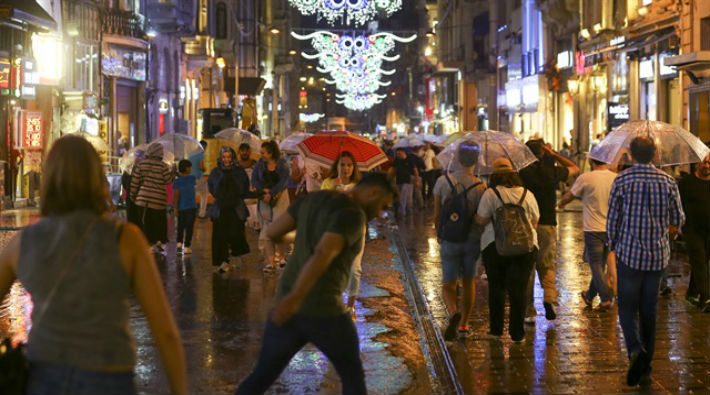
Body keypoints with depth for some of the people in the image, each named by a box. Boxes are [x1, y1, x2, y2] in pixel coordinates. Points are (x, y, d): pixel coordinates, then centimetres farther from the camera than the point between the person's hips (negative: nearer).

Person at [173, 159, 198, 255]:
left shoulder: (177, 181, -5)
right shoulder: (192, 178, -4)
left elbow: (176, 195, -10)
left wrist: (175, 207, -3)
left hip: (181, 207, 1)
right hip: (191, 206, -1)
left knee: (181, 226, 17)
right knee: (189, 227, 2)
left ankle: (179, 242, 9)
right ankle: (187, 247, 0)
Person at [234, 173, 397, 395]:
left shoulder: (313, 198, 10)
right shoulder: (353, 214, -14)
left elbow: (272, 232, 13)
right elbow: (323, 254, -29)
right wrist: (294, 299, -38)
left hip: (287, 307, 6)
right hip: (323, 311, -6)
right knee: (353, 376, 17)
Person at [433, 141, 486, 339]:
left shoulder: (443, 181, -7)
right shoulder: (480, 187, -10)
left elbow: (436, 215, 0)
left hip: (450, 240, 0)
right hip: (473, 239, 0)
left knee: (448, 284, 7)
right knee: (469, 282, 18)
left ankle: (453, 312, -23)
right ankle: (464, 325, 23)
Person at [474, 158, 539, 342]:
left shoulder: (491, 193, -3)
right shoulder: (527, 194, 8)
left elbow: (481, 220, -6)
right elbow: (534, 222, 14)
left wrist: (474, 216, 14)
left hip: (495, 245, -2)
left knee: (496, 287, 10)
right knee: (519, 288, 2)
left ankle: (496, 330, 13)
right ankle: (517, 333, 2)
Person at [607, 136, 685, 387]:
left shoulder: (622, 180, -9)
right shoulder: (667, 181, -1)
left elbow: (612, 219, -4)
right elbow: (678, 220, 7)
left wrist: (613, 246, 13)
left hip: (629, 254, -3)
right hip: (658, 256, 3)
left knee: (628, 308, 6)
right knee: (649, 311, 11)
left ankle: (635, 349, -22)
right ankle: (645, 370, 14)